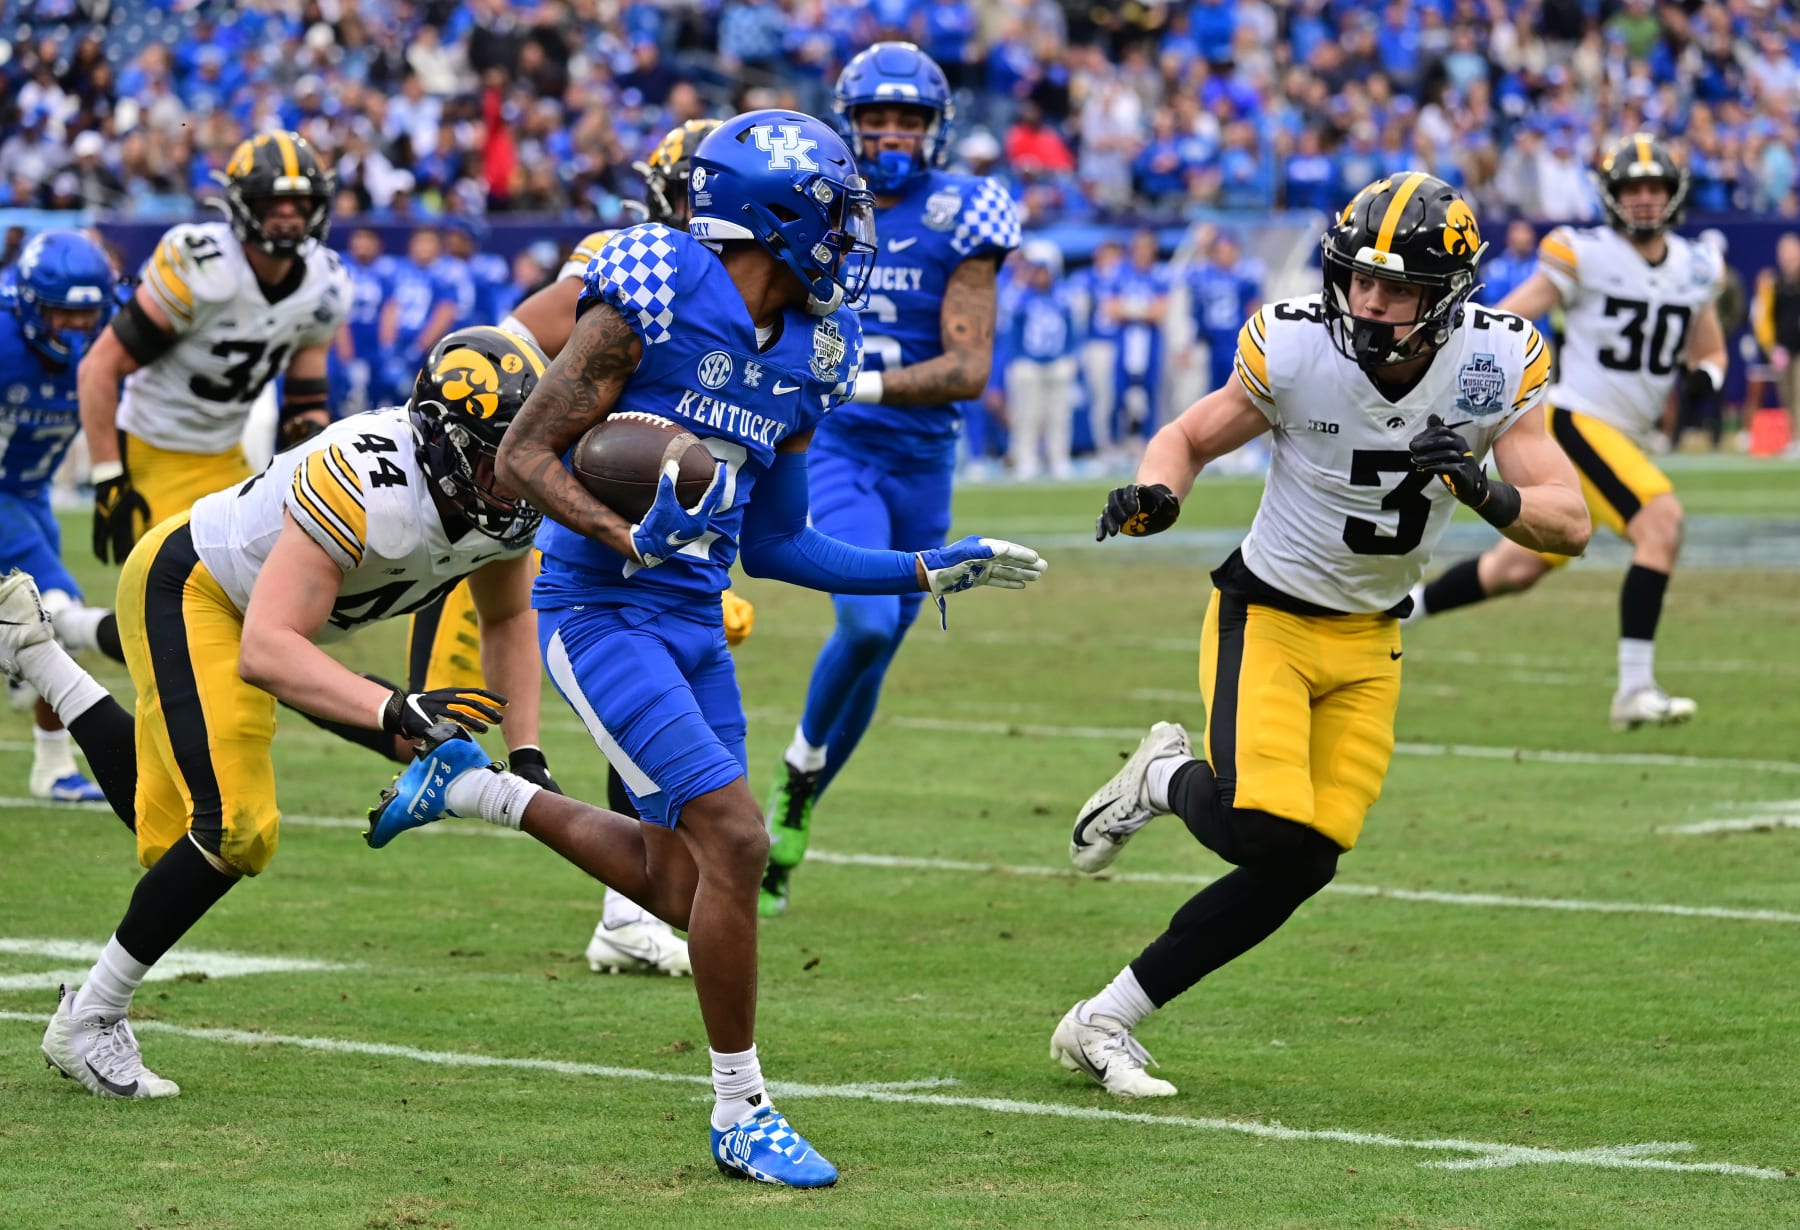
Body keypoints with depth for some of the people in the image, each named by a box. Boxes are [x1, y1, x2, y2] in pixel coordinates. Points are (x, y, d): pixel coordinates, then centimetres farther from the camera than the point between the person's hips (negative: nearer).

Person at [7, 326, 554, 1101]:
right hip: (184, 589, -8)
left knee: (172, 831, 17)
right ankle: (87, 1022, -2)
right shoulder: (368, 486, -39)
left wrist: (525, 757, -2)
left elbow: (507, 618, 8)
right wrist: (394, 712, -54)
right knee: (232, 832, -20)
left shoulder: (512, 505, -14)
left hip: (252, 607, 8)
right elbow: (265, 652, -44)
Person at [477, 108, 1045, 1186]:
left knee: (682, 884, 11)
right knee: (735, 842, -15)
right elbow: (524, 457, -14)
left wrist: (929, 571, 14)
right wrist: (627, 539, -29)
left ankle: (475, 792, 31)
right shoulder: (650, 301, -15)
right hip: (602, 612, -8)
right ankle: (743, 1114, -3)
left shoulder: (806, 358, 7)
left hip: (695, 624, 8)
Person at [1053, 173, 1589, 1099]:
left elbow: (1570, 525, -14)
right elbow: (1189, 439, -2)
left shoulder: (1498, 365, -13)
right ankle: (1167, 778, 13)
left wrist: (1484, 492, -35)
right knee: (1264, 830, -24)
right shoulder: (1294, 347, -19)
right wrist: (1153, 494, -24)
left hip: (1367, 641, 4)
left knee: (1301, 865, -2)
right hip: (1266, 615, -4)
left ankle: (1104, 1023, 10)